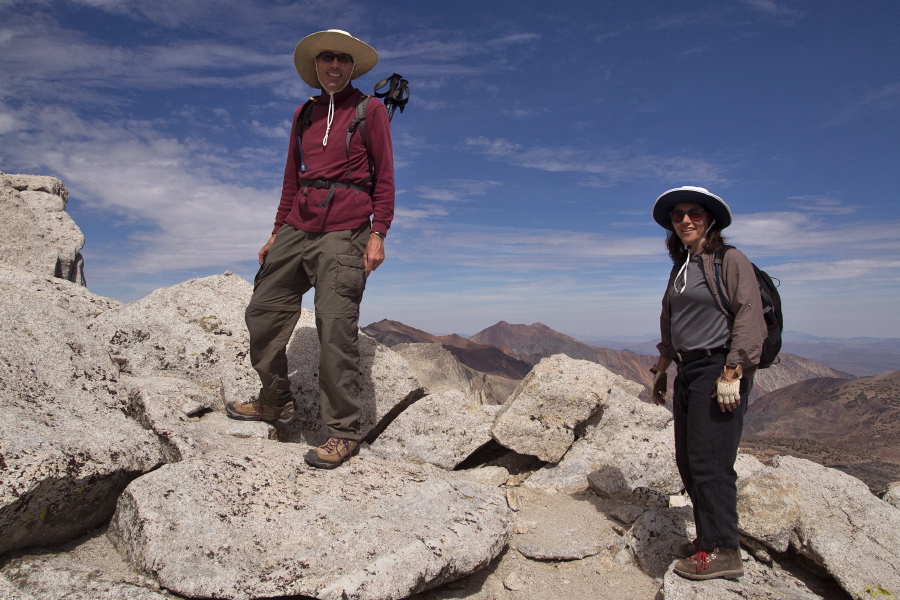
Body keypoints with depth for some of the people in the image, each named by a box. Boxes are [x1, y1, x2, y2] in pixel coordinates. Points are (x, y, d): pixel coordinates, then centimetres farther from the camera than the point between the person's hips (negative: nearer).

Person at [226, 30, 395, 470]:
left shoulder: (369, 110, 5)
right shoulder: (304, 115, 20)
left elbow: (384, 176, 0)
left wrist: (378, 233, -9)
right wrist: (278, 231, 19)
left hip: (344, 231, -6)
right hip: (297, 227, 7)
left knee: (336, 327, -12)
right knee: (263, 312, 8)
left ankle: (343, 432, -3)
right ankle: (275, 401, 26)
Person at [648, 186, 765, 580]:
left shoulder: (730, 261, -7)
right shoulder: (680, 267, 16)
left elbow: (749, 318, -15)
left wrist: (731, 373, -21)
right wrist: (661, 368, 22)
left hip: (719, 368, -8)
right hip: (687, 371, 8)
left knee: (709, 460, -7)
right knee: (687, 460, 11)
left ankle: (723, 551, 5)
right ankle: (708, 538, 25)